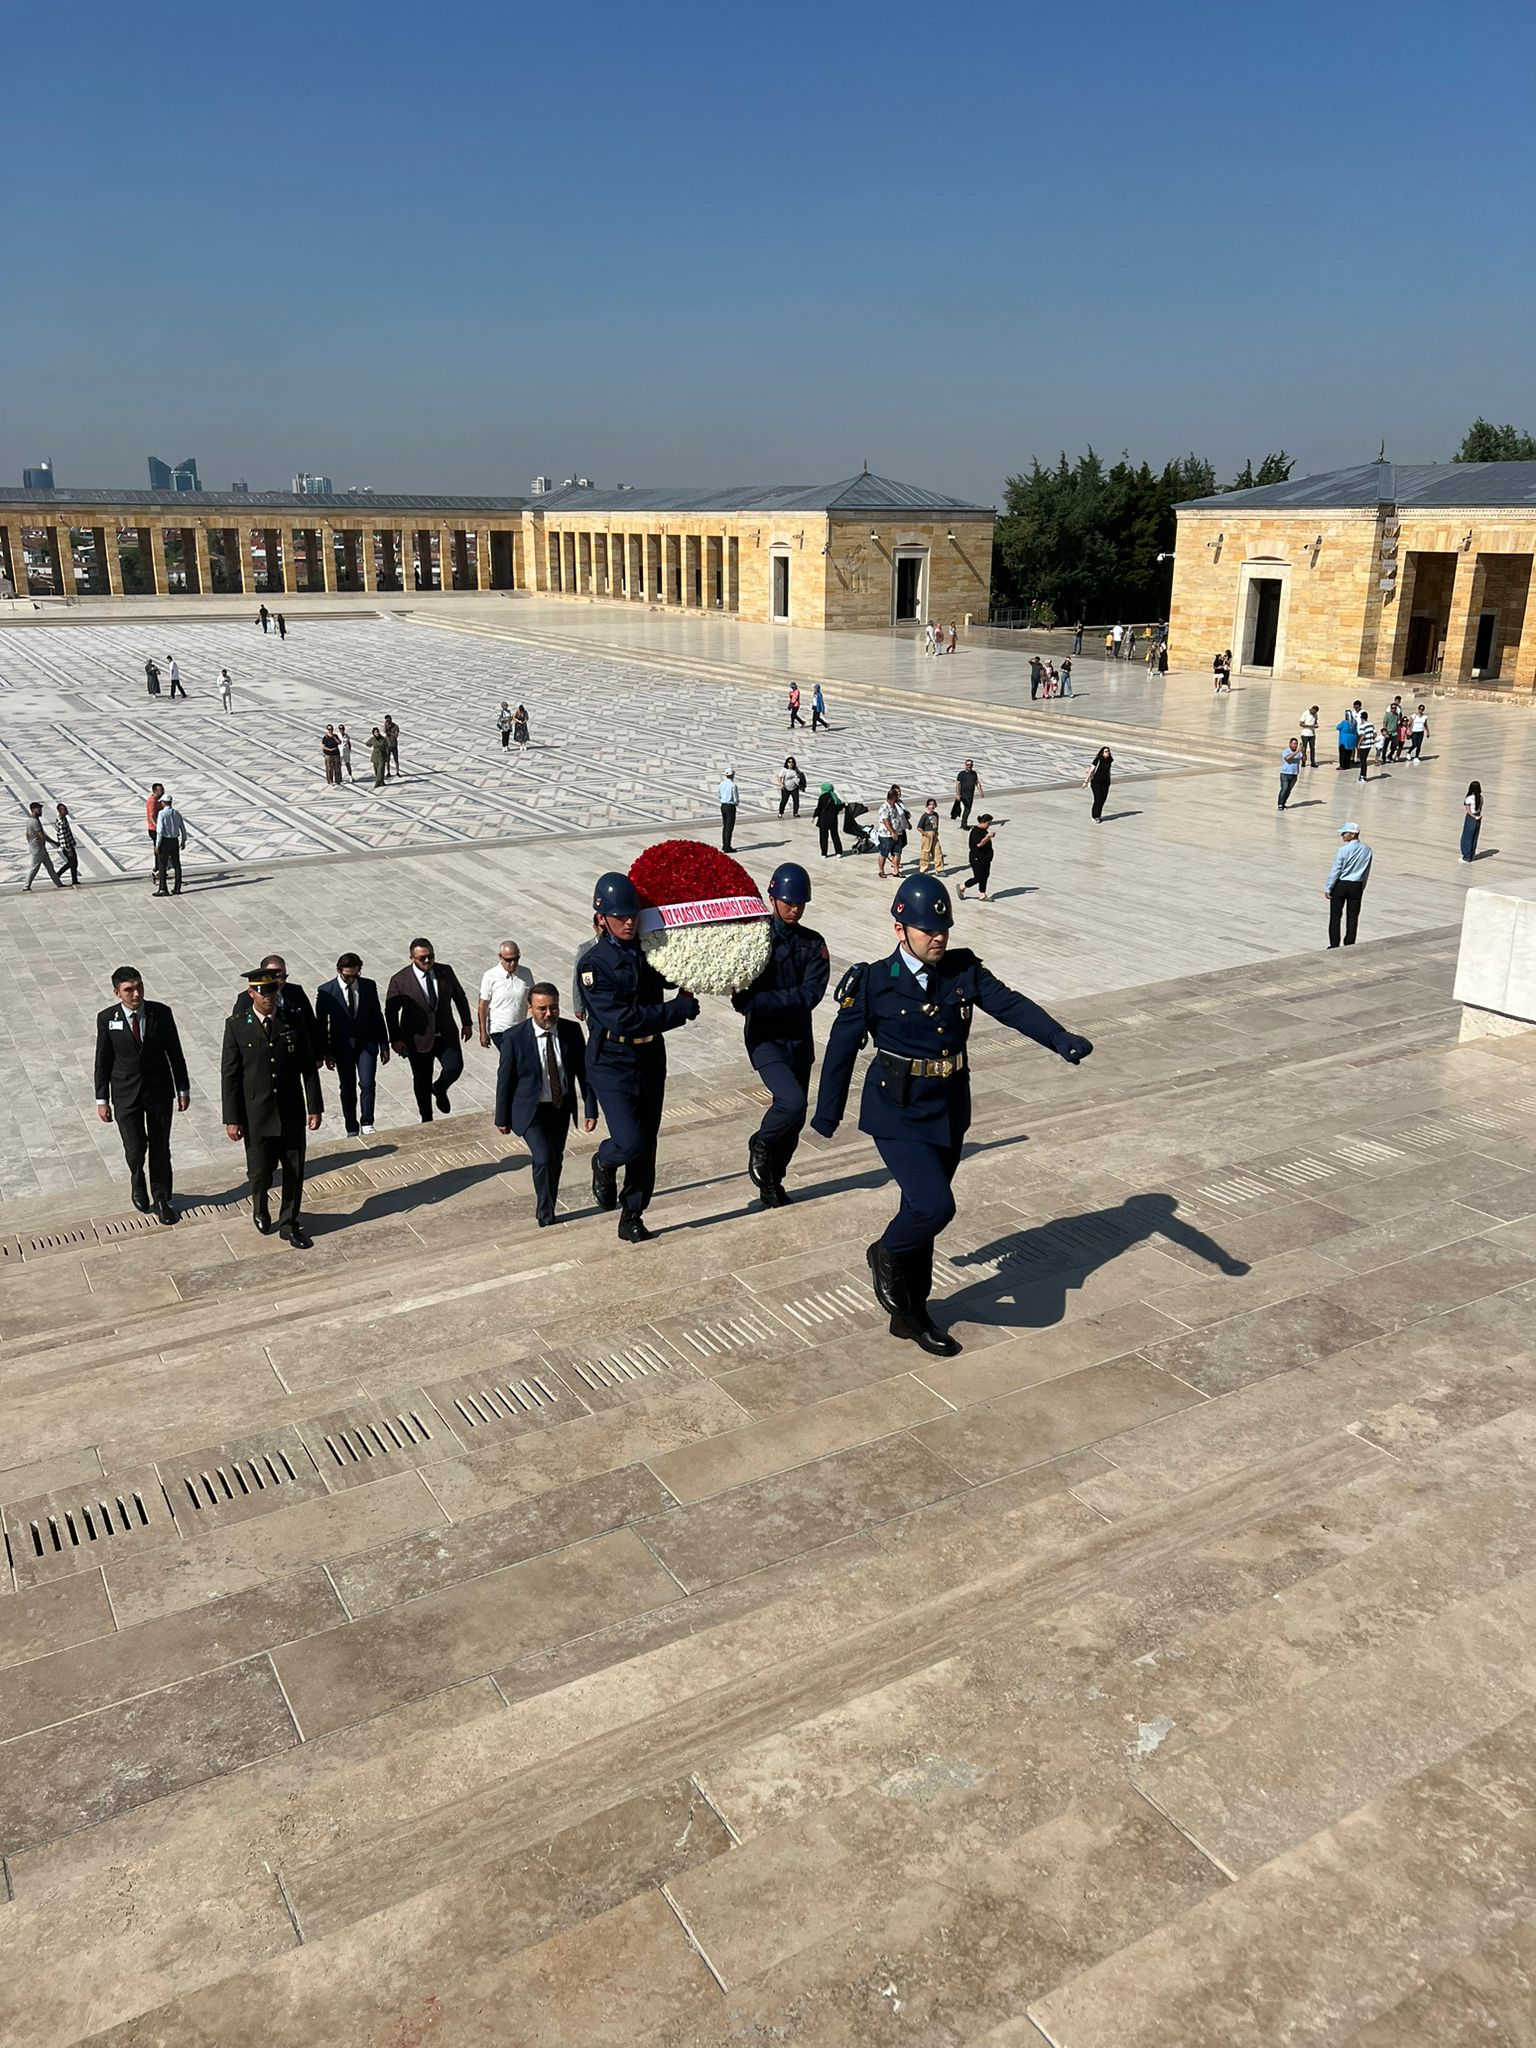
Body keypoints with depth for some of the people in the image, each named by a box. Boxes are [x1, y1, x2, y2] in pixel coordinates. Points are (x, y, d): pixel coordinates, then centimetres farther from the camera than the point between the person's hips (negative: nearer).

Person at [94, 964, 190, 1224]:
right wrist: (102, 1100, -1)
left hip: (160, 1091, 1)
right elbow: (102, 1061, -2)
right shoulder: (107, 1018, -9)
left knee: (160, 1149, 9)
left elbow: (175, 1053, 1)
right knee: (135, 1149, -2)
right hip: (126, 1095, -1)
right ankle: (138, 1181, 33)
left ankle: (161, 1200, 27)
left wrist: (183, 1089, 3)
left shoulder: (161, 1013, -8)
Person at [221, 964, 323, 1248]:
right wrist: (232, 1119, -7)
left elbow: (308, 1067, 3)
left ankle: (289, 1224, 26)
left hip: (292, 1114, 2)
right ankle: (260, 1210, 38)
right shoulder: (236, 1026, -6)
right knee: (260, 1173, 6)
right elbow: (229, 1075, -5)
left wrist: (314, 1107, 0)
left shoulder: (293, 1022, 0)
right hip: (256, 1116, -2)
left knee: (294, 1172, 8)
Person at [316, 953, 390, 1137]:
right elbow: (320, 1024, -3)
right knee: (347, 1088, 9)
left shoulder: (369, 986, -2)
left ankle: (367, 1124, 3)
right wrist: (325, 1053, -5)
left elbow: (377, 1016, 6)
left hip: (367, 1043, 1)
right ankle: (352, 1129, 22)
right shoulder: (325, 991, -8)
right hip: (342, 1046, -1)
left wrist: (384, 1045, 6)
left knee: (367, 1084, -12)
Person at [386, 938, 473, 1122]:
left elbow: (459, 996, 10)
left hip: (446, 1035, 2)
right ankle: (426, 1120, 30)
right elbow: (390, 1011, -5)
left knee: (454, 1067, -17)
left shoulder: (445, 971, -4)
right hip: (418, 1039, -2)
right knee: (422, 1082, 9)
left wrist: (467, 1023, 11)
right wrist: (396, 1038, -9)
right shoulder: (400, 980, -12)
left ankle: (440, 1089, 18)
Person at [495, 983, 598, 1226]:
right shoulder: (514, 1038, -18)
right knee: (543, 1158, -17)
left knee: (556, 1160, 15)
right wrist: (502, 1118, -2)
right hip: (530, 1110, -4)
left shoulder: (571, 1032, -9)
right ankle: (545, 1215, 2)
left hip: (561, 1108, 4)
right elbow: (505, 1079, -8)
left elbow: (584, 1071, -1)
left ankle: (548, 1210, 35)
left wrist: (590, 1108, -3)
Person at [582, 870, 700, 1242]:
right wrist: (680, 1010, -21)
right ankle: (603, 1164, 21)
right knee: (630, 1142, -15)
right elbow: (622, 1019, -25)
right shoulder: (595, 964, -15)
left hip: (651, 1057, 6)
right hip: (612, 1062, -6)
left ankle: (632, 1218, 24)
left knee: (646, 1144, 10)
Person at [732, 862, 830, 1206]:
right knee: (792, 1101, -23)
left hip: (799, 1039, 4)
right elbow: (741, 993, -10)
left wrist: (759, 1002, -20)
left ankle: (771, 1182, 32)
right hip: (765, 1039, -4)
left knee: (795, 1120, 11)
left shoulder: (813, 943, 1)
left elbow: (810, 994, -13)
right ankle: (761, 1146, 7)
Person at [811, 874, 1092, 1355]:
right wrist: (827, 1115, 6)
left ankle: (910, 1313, 31)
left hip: (949, 1114, 5)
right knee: (935, 1206, -19)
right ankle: (886, 1255, 14)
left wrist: (1063, 1040, -30)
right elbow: (842, 1048, -2)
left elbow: (1012, 1005, -13)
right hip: (898, 1115, -5)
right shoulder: (874, 983, -10)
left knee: (921, 1210, 15)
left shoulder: (964, 971, 0)